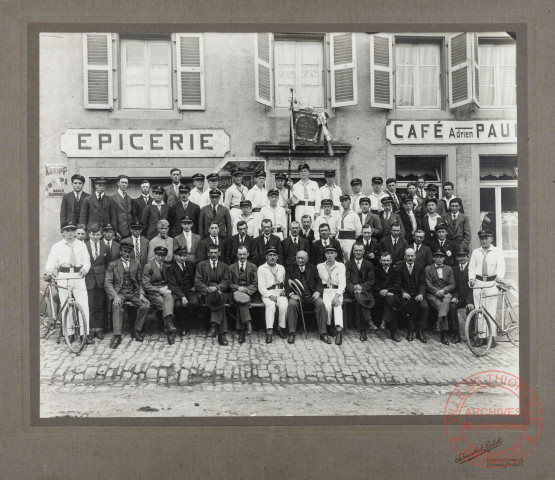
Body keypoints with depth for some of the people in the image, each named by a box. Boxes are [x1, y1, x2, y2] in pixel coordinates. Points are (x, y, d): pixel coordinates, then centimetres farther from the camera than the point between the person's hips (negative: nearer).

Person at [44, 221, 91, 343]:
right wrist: (48, 273, -19)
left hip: (78, 277, 1)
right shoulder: (57, 246, 10)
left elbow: (86, 260, 8)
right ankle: (69, 333, 14)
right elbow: (51, 261, -1)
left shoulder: (81, 245, 14)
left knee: (84, 305, -6)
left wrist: (84, 269, -14)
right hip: (63, 278, 0)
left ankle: (85, 334, -2)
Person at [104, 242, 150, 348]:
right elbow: (107, 283, -2)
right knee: (117, 306, -34)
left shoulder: (136, 264, 15)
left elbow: (140, 282, 16)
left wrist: (141, 294, -4)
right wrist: (115, 296, -18)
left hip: (133, 293, 2)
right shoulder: (112, 265, 6)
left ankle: (136, 331, -5)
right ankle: (117, 336, -30)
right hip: (119, 293, -2)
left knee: (145, 306, -24)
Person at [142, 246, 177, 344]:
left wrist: (167, 288, -2)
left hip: (164, 290, 2)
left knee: (169, 298, -34)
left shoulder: (166, 267, 17)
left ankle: (168, 325, -49)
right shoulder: (148, 267, 1)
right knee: (164, 303, -33)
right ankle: (169, 325, -33)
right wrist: (159, 290, -15)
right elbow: (146, 285, -5)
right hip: (153, 292, -2)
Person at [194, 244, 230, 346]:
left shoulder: (224, 267, 19)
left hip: (220, 292, 2)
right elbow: (197, 282, 4)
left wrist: (216, 287, -15)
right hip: (206, 293, -2)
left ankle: (214, 325, -38)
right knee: (220, 304, -35)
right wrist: (207, 289, -15)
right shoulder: (201, 265, 15)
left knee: (219, 300, -37)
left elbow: (226, 282, 7)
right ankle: (221, 333, -37)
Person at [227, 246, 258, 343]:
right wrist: (238, 288, -12)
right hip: (236, 292, 0)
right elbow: (229, 284, 8)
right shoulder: (231, 267, 16)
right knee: (240, 300, -36)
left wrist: (246, 290, -12)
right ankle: (248, 323, -40)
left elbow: (255, 284, 6)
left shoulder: (253, 267, 15)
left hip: (249, 292, 0)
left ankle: (241, 331, -34)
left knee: (240, 303, -33)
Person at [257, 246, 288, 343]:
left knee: (284, 305, -29)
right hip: (267, 293, -3)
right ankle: (269, 331, -38)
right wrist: (270, 296, -16)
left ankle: (281, 328, -13)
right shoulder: (261, 268, 6)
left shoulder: (281, 268, 19)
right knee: (270, 305, -34)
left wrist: (284, 290, -2)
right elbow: (261, 286, -2)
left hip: (280, 293, 3)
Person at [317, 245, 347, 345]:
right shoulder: (320, 266, 12)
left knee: (337, 305, -32)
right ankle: (328, 326, -11)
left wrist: (337, 295, -22)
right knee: (327, 305, -30)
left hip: (337, 291, -1)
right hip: (325, 291, 1)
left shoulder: (341, 266, 5)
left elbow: (342, 282, -7)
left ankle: (339, 329, -45)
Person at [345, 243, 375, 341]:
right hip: (353, 291, 1)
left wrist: (362, 287, -14)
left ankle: (362, 331, -30)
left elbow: (371, 281, 5)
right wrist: (354, 287, -16)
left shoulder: (369, 264, 14)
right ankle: (369, 321, -33)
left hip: (366, 290, 0)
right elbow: (347, 280, 4)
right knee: (358, 297, -36)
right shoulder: (348, 264, 15)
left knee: (359, 301, -34)